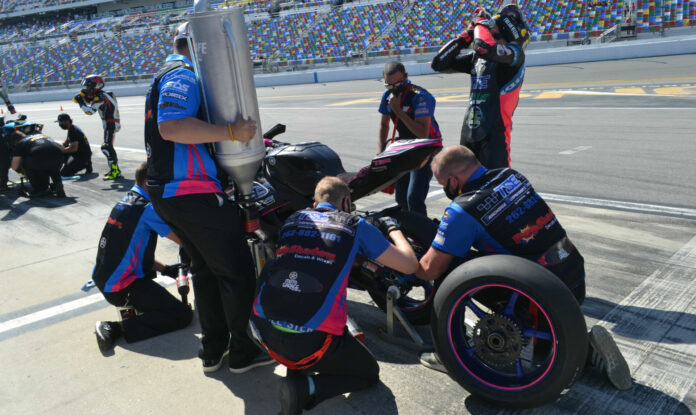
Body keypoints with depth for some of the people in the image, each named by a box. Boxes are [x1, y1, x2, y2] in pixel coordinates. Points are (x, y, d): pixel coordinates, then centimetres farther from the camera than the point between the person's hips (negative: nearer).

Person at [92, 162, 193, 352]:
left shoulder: (124, 202, 9)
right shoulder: (148, 209, -18)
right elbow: (184, 240, -15)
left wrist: (165, 269, 10)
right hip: (121, 289, -9)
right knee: (183, 315, -9)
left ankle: (130, 306, 13)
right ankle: (116, 328, -13)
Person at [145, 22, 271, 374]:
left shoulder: (170, 75, 22)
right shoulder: (183, 75, -12)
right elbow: (171, 127, -28)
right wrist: (231, 131, -26)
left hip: (167, 192, 11)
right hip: (193, 193, -11)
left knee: (205, 269, 19)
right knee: (237, 272, 0)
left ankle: (213, 351, 28)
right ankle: (243, 352, 13)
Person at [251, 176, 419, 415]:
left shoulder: (292, 220, 16)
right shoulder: (356, 226, 6)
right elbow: (410, 265, 8)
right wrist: (393, 229, 27)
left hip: (265, 331, 5)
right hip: (311, 341, -5)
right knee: (369, 373, 20)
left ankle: (295, 367, 20)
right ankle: (305, 387, -4)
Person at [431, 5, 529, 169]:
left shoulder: (514, 53, -7)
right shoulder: (476, 56, 14)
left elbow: (484, 48, -28)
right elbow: (439, 64, 14)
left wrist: (481, 22, -7)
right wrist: (466, 35, 11)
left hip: (494, 132, -7)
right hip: (469, 131, 8)